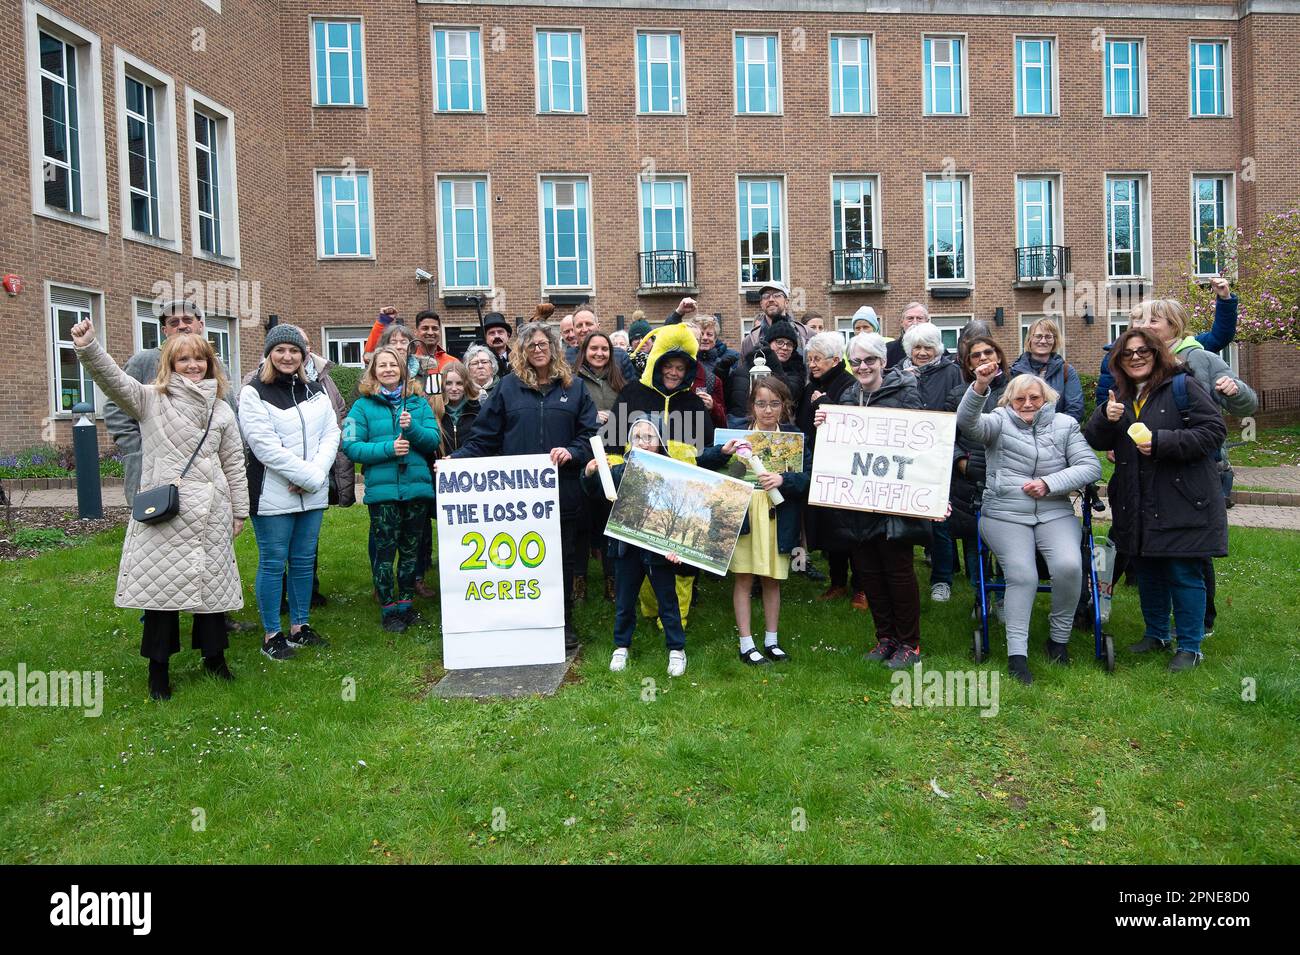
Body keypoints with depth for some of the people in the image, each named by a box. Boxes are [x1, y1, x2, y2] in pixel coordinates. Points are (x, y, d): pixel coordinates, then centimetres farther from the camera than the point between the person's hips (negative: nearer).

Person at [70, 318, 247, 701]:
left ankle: (213, 655, 27)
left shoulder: (221, 410, 10)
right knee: (161, 584, 3)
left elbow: (234, 464, 12)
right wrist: (88, 348, -36)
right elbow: (114, 379, -18)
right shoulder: (151, 399, 1)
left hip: (209, 513, 3)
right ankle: (158, 667, 17)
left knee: (211, 582, 10)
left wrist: (239, 511, 12)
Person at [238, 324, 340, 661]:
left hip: (313, 494, 5)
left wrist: (317, 474, -10)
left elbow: (331, 434, 6)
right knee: (273, 563, 2)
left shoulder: (316, 390, 12)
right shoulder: (253, 393, -5)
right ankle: (272, 634, 13)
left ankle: (300, 626, 23)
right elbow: (265, 445, -13)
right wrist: (308, 475, -15)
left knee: (304, 560, 12)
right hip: (273, 494, -5)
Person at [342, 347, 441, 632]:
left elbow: (434, 438, 2)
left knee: (411, 548, 12)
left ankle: (405, 604, 26)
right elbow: (351, 446, -7)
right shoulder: (363, 405, 2)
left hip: (417, 486, 3)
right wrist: (388, 448, -17)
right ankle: (388, 609, 13)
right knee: (385, 550, 1)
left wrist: (413, 428, -17)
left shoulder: (418, 403, 10)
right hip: (381, 488, -3)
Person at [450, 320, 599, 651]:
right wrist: (455, 460, -8)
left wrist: (572, 452, -14)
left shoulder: (574, 387, 8)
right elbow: (483, 437, 4)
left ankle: (564, 624, 22)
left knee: (563, 559, 9)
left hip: (562, 492, 1)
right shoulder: (508, 386, 6)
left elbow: (589, 434, 5)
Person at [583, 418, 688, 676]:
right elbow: (596, 494, 6)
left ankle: (676, 649, 25)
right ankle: (622, 647, 33)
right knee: (624, 600, 16)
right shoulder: (619, 471, 0)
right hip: (626, 546, 3)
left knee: (667, 600, 10)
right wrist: (589, 475, -14)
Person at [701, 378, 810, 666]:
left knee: (772, 580, 12)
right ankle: (746, 645, 14)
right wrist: (723, 451, -23)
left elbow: (808, 476, -5)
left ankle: (771, 640, 26)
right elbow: (702, 462, -4)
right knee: (744, 579, 4)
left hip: (777, 518, 1)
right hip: (743, 515, -1)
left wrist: (783, 479, -22)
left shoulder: (794, 436, 1)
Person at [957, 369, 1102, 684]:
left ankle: (1059, 636, 0)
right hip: (1005, 514, -2)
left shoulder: (1064, 424, 12)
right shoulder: (999, 422, 5)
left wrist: (1049, 484, -10)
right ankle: (1016, 653, -15)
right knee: (1022, 575, -23)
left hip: (1055, 514, 2)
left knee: (1069, 566, -23)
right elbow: (967, 422, -18)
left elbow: (1090, 467, 3)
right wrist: (980, 386, -35)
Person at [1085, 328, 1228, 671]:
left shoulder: (1182, 386, -7)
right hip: (1138, 504, 6)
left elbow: (1214, 430, -13)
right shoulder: (1120, 396, 11)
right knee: (1148, 571, 17)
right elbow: (1096, 441, 6)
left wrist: (1161, 442, -21)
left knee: (1184, 573, 0)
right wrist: (1106, 418, -14)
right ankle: (1156, 634, 33)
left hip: (1182, 500, -6)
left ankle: (1190, 647, 12)